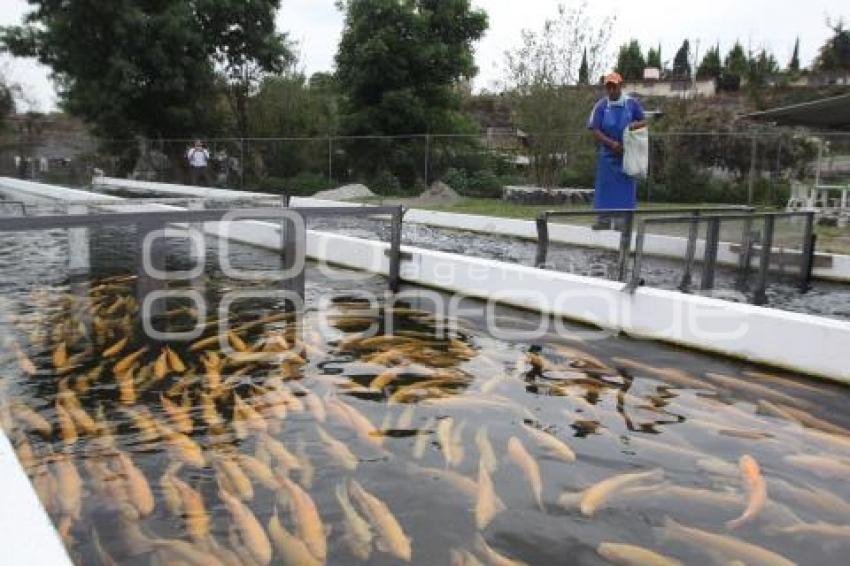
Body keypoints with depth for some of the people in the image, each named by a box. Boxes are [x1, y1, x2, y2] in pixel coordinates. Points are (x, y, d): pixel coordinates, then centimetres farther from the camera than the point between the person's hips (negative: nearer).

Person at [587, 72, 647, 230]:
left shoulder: (632, 103, 1)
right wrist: (612, 143, -16)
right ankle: (604, 220, 8)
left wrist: (635, 125, -16)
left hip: (628, 153, 0)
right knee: (605, 187, 2)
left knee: (626, 187, 1)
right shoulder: (601, 106, -1)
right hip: (608, 153, 0)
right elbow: (595, 131, -4)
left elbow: (644, 122, 8)